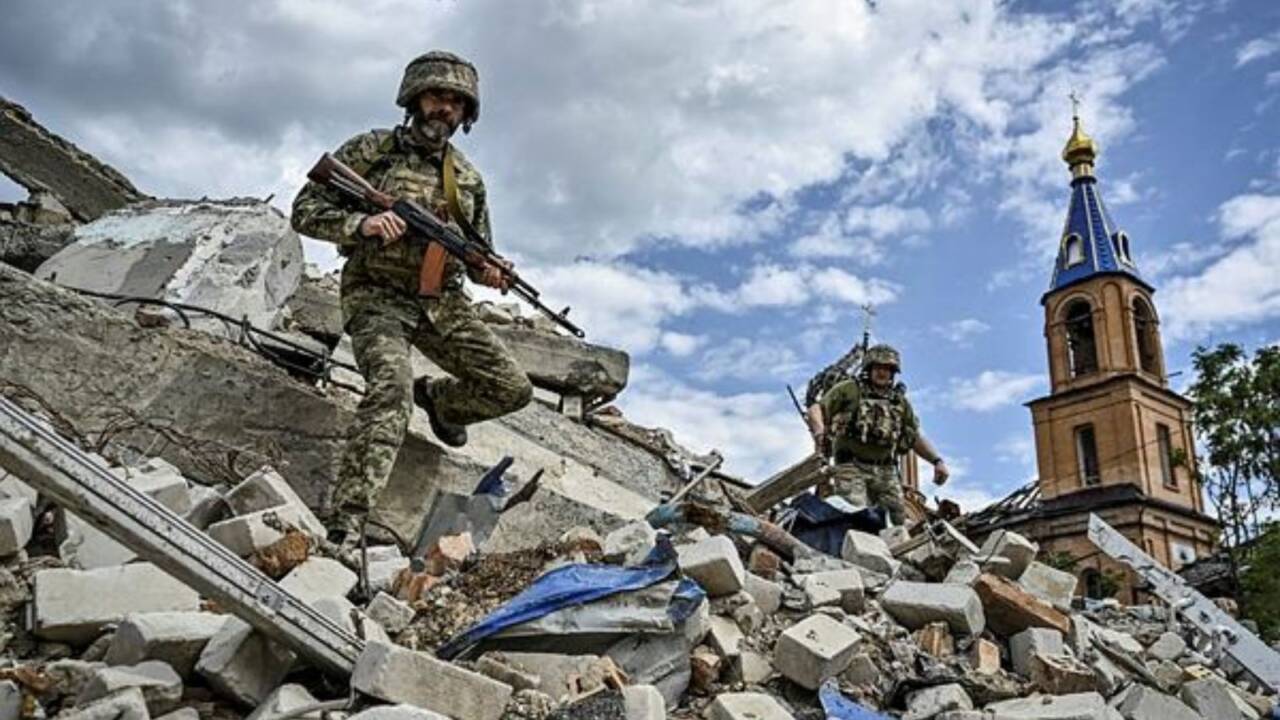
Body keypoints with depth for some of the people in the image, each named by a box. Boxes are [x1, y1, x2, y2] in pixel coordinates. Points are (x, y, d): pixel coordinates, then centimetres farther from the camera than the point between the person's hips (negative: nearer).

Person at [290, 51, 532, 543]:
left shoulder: (468, 177, 13)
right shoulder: (371, 149, 1)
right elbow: (305, 212, -2)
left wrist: (489, 270, -3)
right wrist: (362, 223, -21)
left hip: (443, 301, 5)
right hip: (377, 296, -5)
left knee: (512, 389, -5)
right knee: (392, 384, -32)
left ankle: (436, 398, 28)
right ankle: (345, 522, -34)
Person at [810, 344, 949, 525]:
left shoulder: (900, 401, 21)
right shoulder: (849, 390, 8)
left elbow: (916, 437, 24)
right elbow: (817, 410, 3)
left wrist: (937, 460, 11)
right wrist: (819, 428, -19)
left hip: (885, 471, 4)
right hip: (851, 466, -4)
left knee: (898, 520, -6)